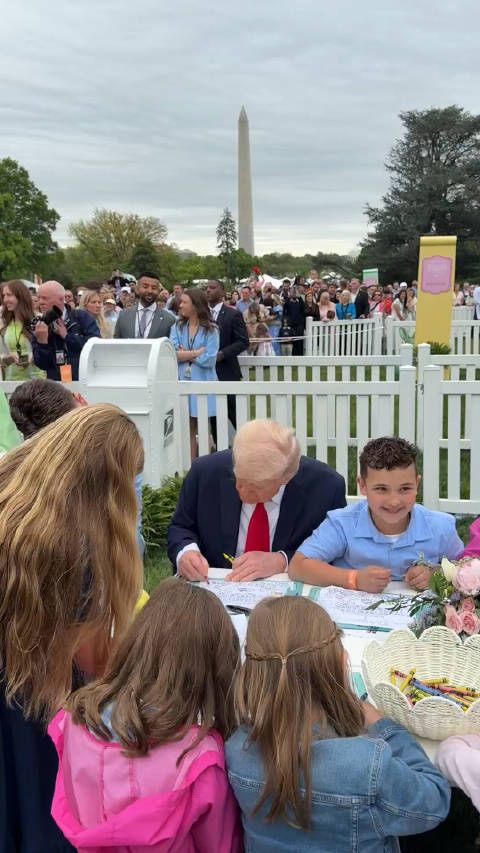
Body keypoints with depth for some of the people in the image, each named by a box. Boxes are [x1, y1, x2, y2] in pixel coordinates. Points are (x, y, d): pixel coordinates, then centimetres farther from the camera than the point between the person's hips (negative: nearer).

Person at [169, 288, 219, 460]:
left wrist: (185, 354, -3)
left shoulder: (211, 330, -2)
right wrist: (198, 352, -12)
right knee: (187, 429, 5)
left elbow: (209, 360, -11)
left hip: (203, 384, -3)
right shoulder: (177, 327, 7)